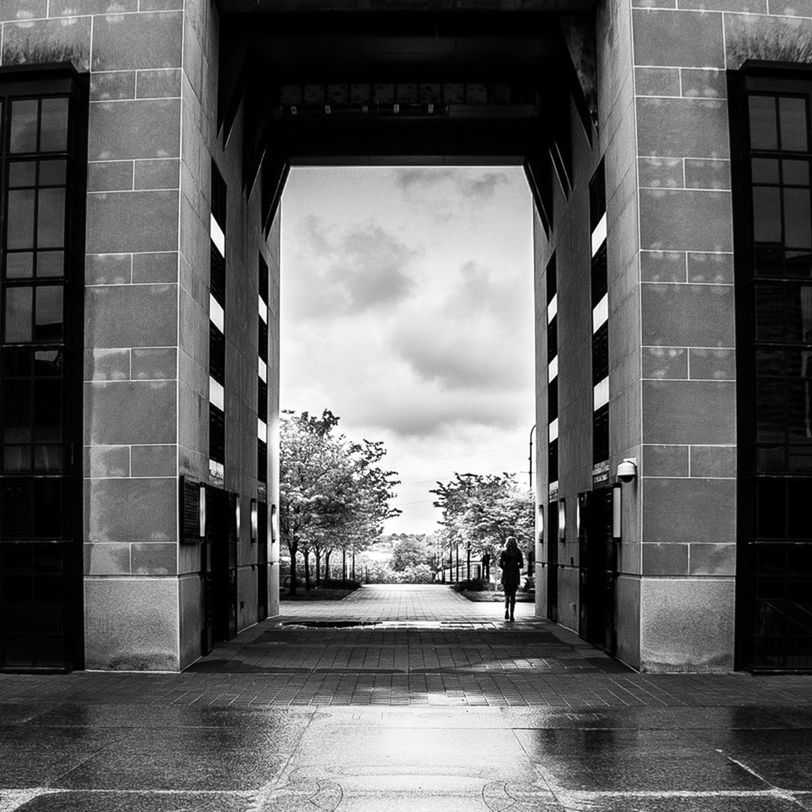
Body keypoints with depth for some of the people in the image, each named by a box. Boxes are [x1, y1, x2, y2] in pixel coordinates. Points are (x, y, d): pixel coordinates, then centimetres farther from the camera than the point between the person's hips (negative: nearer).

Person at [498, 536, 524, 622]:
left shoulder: (504, 552, -3)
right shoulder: (518, 552, 0)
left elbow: (500, 564, -7)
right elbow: (521, 564, -1)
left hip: (506, 576, -1)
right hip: (515, 575, 1)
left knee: (507, 594, 12)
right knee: (513, 595, 7)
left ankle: (506, 609, -14)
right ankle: (511, 615, 1)